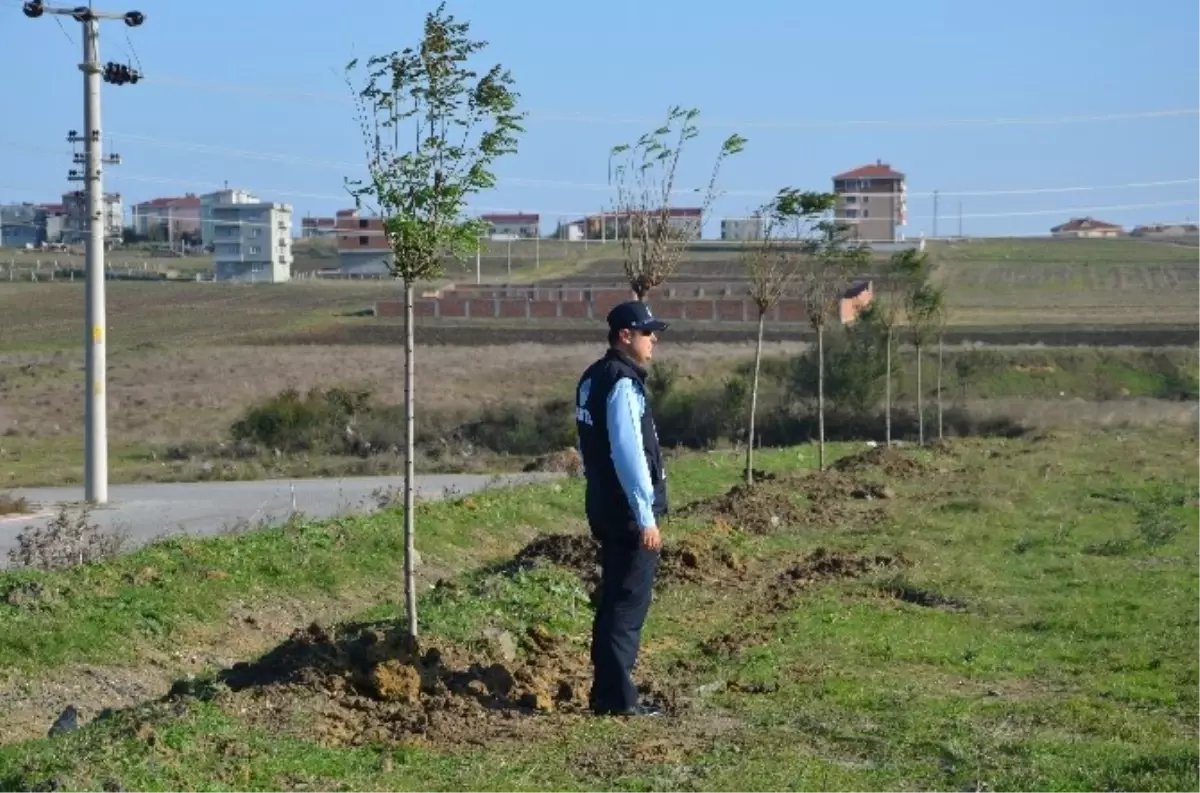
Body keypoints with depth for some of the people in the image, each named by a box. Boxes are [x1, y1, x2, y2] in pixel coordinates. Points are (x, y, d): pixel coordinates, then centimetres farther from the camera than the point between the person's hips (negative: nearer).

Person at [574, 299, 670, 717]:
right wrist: (646, 517, -20)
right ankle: (619, 698, -3)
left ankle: (606, 693, 20)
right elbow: (629, 454, -22)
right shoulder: (623, 384, -17)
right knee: (629, 605, -5)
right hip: (628, 513, -10)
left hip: (605, 507, 10)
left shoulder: (593, 379, 13)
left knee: (613, 601, 15)